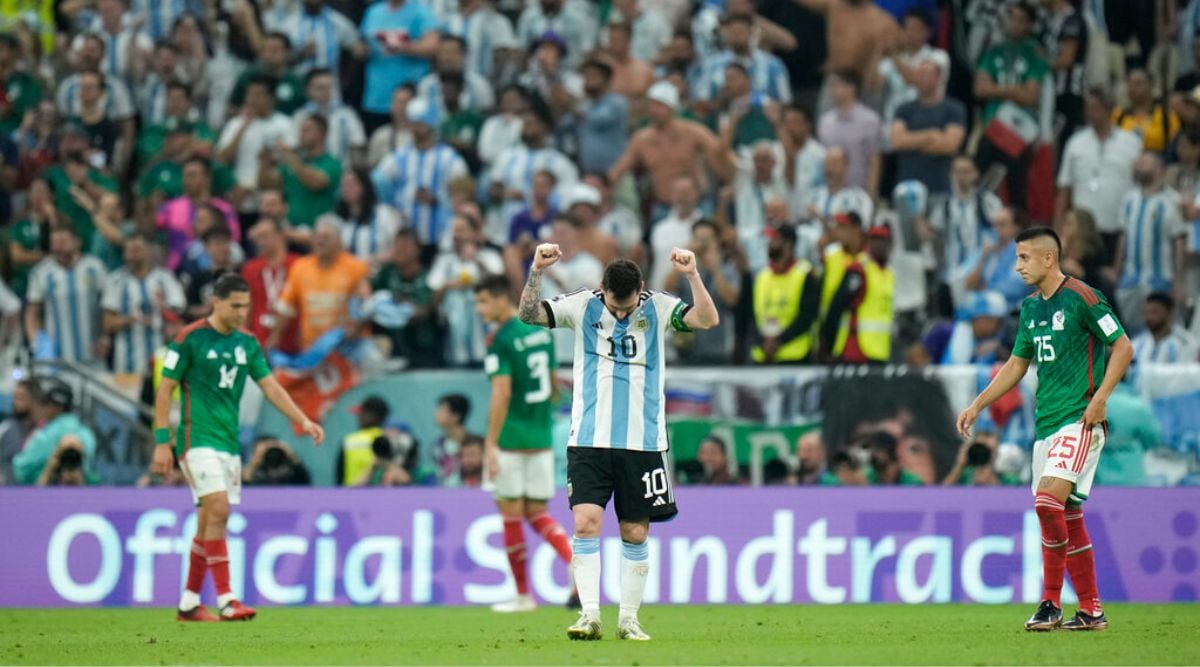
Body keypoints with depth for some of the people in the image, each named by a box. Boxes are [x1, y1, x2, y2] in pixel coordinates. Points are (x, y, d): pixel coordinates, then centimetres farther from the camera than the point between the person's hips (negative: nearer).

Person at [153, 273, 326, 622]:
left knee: (209, 522, 8)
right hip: (198, 439, -7)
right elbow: (165, 390, -6)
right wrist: (161, 442, -10)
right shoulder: (190, 338, -8)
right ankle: (225, 600, -21)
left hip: (229, 442, 7)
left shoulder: (247, 344, 10)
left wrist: (303, 421, -5)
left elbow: (271, 386, 8)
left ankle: (189, 603, 17)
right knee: (218, 510, -18)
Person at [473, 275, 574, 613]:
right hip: (542, 438, 7)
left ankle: (523, 595, 8)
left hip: (511, 441, -7)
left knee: (511, 514, 4)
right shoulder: (542, 332, 10)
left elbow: (501, 394, -19)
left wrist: (490, 444, -19)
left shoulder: (502, 341, -13)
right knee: (538, 513, 11)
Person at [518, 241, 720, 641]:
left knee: (636, 533, 4)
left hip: (643, 443, 1)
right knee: (586, 523, -13)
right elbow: (529, 315, -7)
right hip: (589, 440, -1)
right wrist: (536, 272, -21)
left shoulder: (658, 309, 1)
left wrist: (692, 276, -23)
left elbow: (708, 320, -11)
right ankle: (590, 615, -12)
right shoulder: (583, 306, 1)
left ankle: (628, 619, 14)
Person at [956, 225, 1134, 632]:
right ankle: (1091, 610, 14)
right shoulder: (1030, 308, 15)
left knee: (1049, 499, -21)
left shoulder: (1081, 298, -9)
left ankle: (1051, 602, -15)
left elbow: (1123, 346, -8)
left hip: (1079, 419, -8)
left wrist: (1100, 397, -17)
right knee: (1067, 517, 8)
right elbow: (1017, 365, 24)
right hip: (1047, 422, 8)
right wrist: (977, 406, 19)